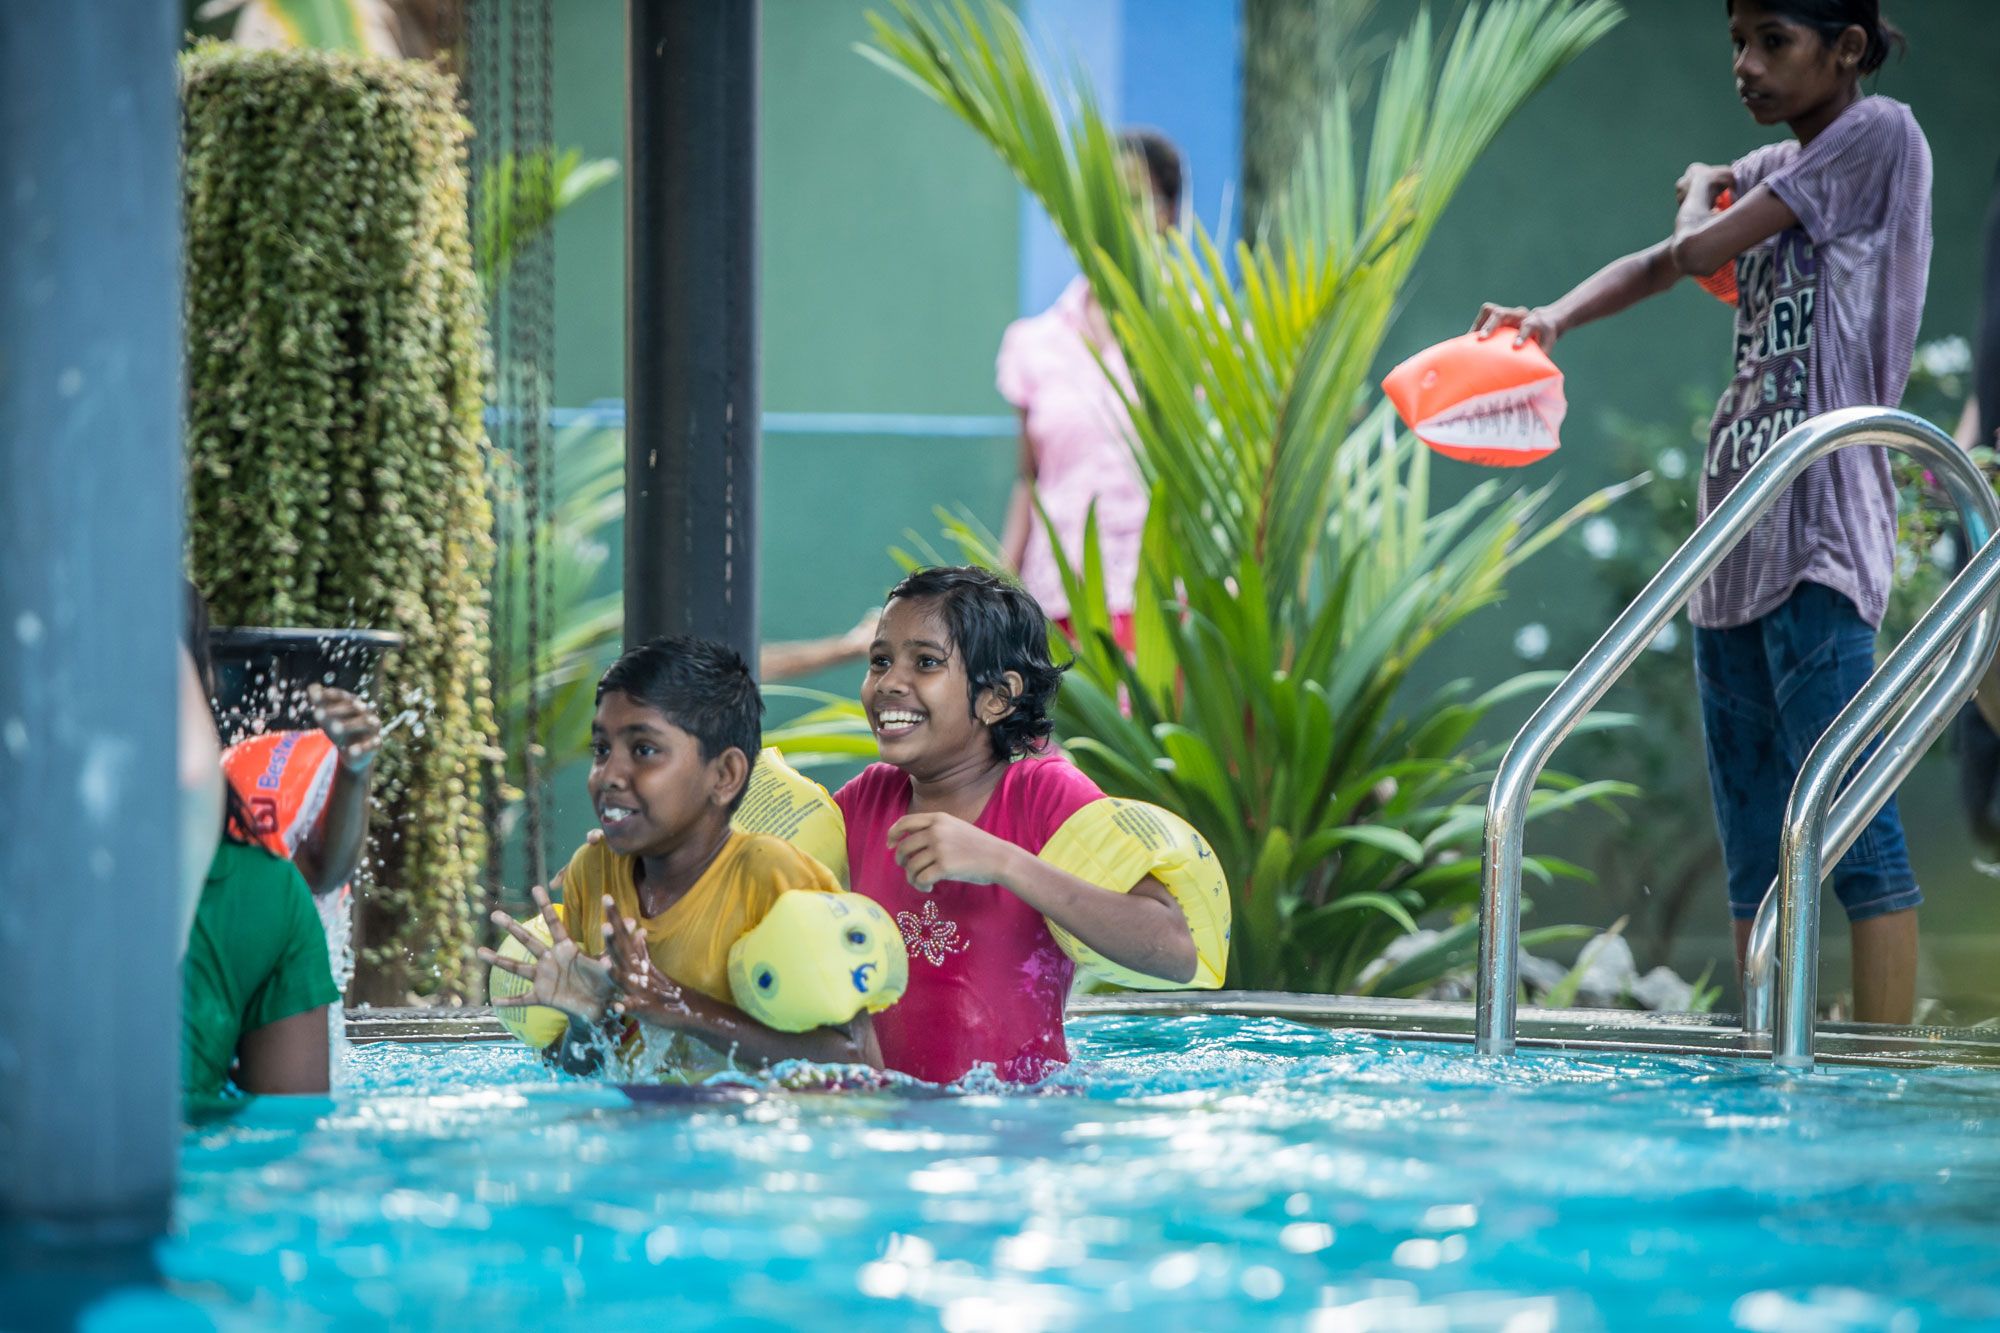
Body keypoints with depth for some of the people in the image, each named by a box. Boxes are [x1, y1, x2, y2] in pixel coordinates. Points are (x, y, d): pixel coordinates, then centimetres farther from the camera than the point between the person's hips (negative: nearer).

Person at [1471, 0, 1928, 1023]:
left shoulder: (1878, 136, -4)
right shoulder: (1774, 168, 22)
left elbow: (1694, 253, -9)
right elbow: (1661, 263, 16)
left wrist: (1705, 200, 9)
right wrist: (1553, 319, 0)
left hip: (1820, 534, -9)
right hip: (1734, 541, 9)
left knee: (1853, 824, -13)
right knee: (1754, 851, 7)